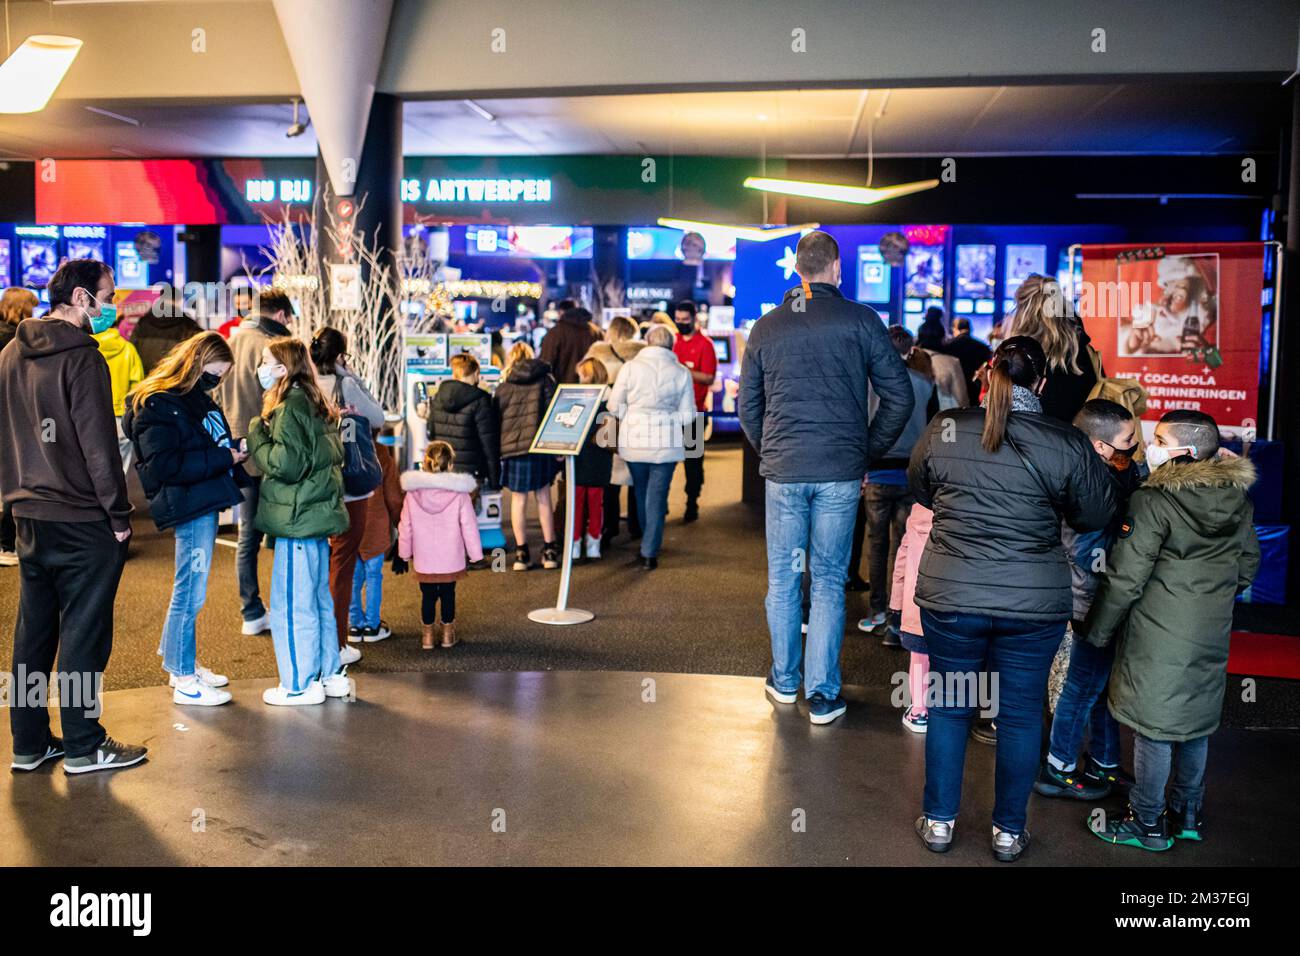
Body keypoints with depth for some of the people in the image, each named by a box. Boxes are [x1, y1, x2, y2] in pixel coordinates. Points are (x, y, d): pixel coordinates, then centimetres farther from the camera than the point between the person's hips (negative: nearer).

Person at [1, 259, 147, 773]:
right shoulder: (81, 358, -15)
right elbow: (99, 445, -17)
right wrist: (119, 514, -11)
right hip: (81, 520, -8)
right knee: (83, 633, 1)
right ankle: (83, 746, 10)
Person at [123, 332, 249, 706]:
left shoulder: (196, 398, 14)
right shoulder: (157, 405, -15)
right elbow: (163, 465, -22)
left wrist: (234, 452, 3)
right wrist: (222, 458, -20)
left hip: (205, 501, 10)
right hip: (188, 506, -10)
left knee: (189, 589, 19)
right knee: (189, 592, -2)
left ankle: (181, 663, 33)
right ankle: (184, 681, 9)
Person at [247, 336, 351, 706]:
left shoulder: (290, 406, -15)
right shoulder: (314, 404, 13)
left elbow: (285, 464, -22)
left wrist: (257, 434, -8)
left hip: (298, 521, -10)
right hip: (318, 514, 10)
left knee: (291, 604, 0)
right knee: (318, 599, 17)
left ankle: (301, 685, 8)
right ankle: (332, 674, 26)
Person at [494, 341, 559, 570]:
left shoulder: (502, 387, 6)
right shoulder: (545, 381, 3)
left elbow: (495, 421, 8)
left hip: (512, 448, 0)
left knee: (518, 499, 7)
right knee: (543, 496, 9)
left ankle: (521, 553, 10)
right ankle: (549, 550, 12)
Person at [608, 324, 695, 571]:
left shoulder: (630, 367, -5)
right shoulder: (681, 372, -2)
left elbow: (614, 406, -3)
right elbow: (687, 415, -2)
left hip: (634, 441, 1)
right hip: (667, 443, 0)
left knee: (641, 493, 19)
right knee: (656, 496, 6)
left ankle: (649, 547, 33)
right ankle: (649, 554, 6)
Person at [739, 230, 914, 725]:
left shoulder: (766, 327, 6)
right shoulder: (861, 320, -2)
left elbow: (747, 405, 11)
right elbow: (899, 397, -1)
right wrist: (868, 452, 9)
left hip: (782, 471, 2)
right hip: (840, 472, -2)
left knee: (783, 576, 13)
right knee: (829, 580, 5)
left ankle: (785, 680, 24)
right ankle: (822, 694, 8)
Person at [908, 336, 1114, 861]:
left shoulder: (944, 429, -6)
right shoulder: (1067, 443, -10)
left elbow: (921, 491, 11)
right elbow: (1097, 514, 2)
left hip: (950, 596, 1)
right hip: (1035, 603, -1)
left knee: (948, 706, 16)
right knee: (1021, 713, 14)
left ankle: (939, 821, 27)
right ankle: (1008, 831, 26)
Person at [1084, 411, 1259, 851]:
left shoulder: (1153, 501, -17)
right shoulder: (1239, 501, 4)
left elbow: (1124, 578, -16)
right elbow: (1247, 567, 15)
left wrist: (1096, 630, -4)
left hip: (1160, 633, -7)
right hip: (1212, 633, 7)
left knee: (1154, 726, 4)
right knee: (1197, 723, 18)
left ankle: (1148, 824, 16)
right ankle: (1188, 816, 32)